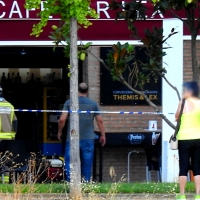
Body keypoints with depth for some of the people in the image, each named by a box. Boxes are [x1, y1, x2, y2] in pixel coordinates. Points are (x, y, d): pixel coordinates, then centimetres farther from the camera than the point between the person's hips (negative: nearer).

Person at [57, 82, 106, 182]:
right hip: (88, 139, 1)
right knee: (87, 163, 7)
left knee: (69, 162, 0)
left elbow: (62, 119, -6)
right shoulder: (93, 104, 3)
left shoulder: (69, 103, -1)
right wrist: (103, 135, 12)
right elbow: (100, 120, 3)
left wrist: (59, 132, 10)